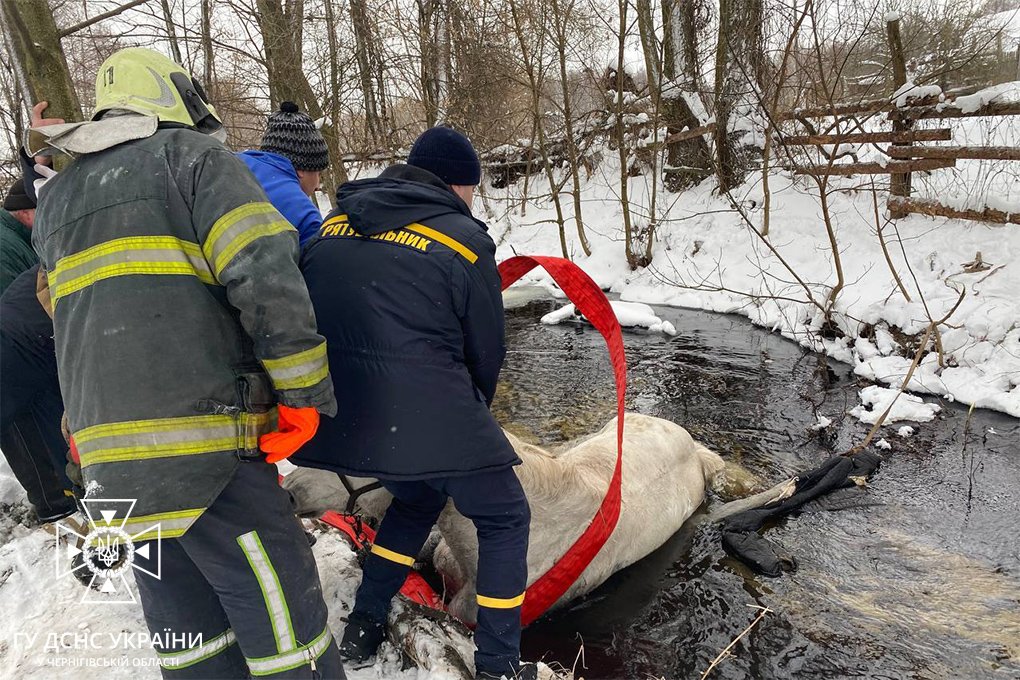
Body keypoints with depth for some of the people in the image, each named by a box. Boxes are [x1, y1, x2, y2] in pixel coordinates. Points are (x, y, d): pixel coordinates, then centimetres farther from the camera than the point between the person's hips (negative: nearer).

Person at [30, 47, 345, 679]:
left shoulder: (55, 197, 21)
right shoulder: (194, 157, -2)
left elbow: (73, 317, 24)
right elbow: (267, 277, -15)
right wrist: (306, 393, -10)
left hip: (106, 456, 8)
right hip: (206, 445, -7)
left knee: (186, 625, 18)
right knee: (284, 622, 1)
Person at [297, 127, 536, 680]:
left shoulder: (334, 223, 10)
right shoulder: (464, 238, -4)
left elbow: (305, 317, 15)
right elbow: (486, 353, 3)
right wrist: (468, 421, 22)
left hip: (339, 414, 7)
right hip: (426, 415, -6)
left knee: (417, 496, 32)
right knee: (504, 518, 15)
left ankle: (363, 626, 37)